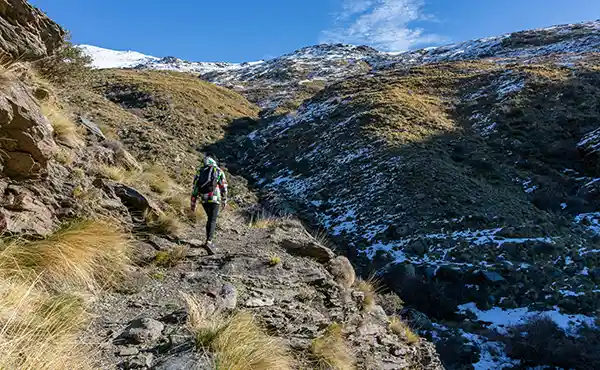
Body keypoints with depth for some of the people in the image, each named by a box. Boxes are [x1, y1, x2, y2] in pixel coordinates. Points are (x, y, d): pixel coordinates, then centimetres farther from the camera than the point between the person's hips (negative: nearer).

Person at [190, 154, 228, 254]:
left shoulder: (199, 172, 14)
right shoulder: (219, 171, 5)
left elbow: (195, 188, 10)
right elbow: (224, 187, 3)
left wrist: (193, 204, 13)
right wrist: (224, 201, 13)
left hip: (203, 200, 4)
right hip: (214, 199, -4)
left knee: (210, 218, 22)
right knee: (213, 220, -7)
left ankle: (210, 239, 23)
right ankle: (209, 242, -25)